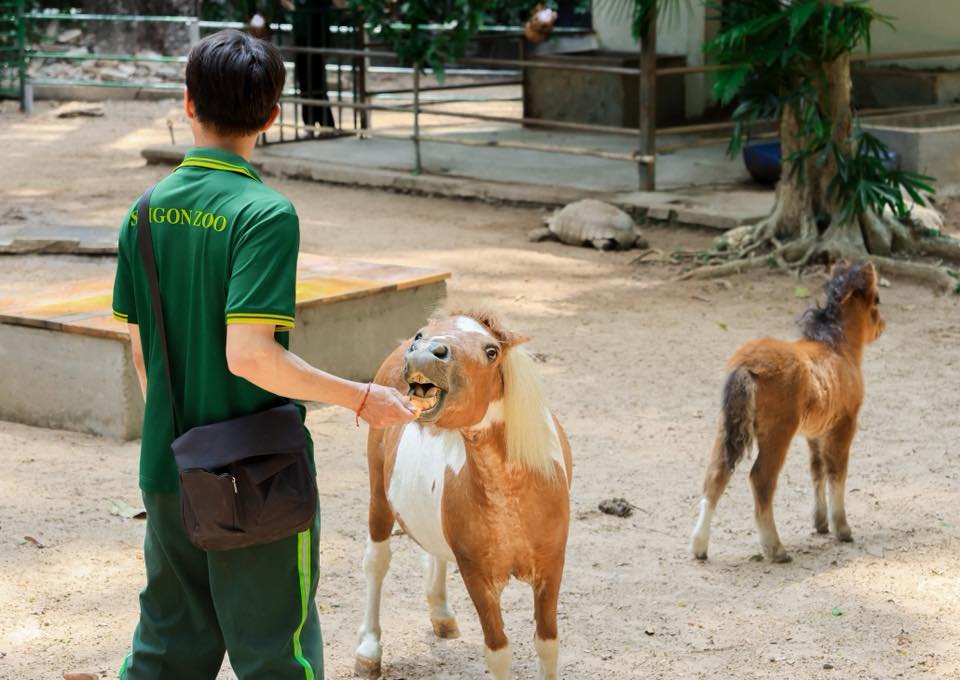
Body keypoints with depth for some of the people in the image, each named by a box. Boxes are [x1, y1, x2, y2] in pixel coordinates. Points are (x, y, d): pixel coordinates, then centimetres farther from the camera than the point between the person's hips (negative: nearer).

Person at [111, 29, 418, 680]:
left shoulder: (147, 210, 3)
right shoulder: (264, 213, -17)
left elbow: (140, 349, 8)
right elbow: (249, 354, -25)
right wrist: (363, 398, -15)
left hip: (168, 472, 6)